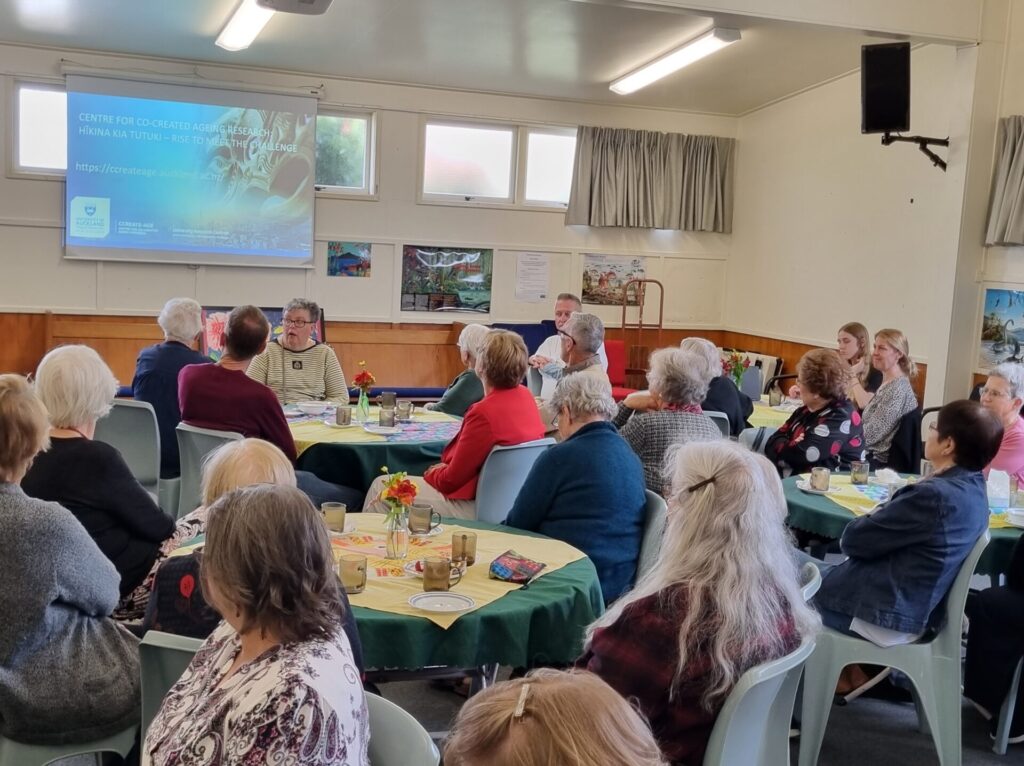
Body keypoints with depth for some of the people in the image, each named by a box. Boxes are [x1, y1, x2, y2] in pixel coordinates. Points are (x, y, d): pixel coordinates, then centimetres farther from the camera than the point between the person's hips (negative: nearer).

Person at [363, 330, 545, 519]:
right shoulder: (526, 397, -1)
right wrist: (446, 466, 7)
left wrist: (433, 473, 4)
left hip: (472, 507, -9)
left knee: (380, 487, 4)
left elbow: (451, 480, -17)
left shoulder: (484, 413, -27)